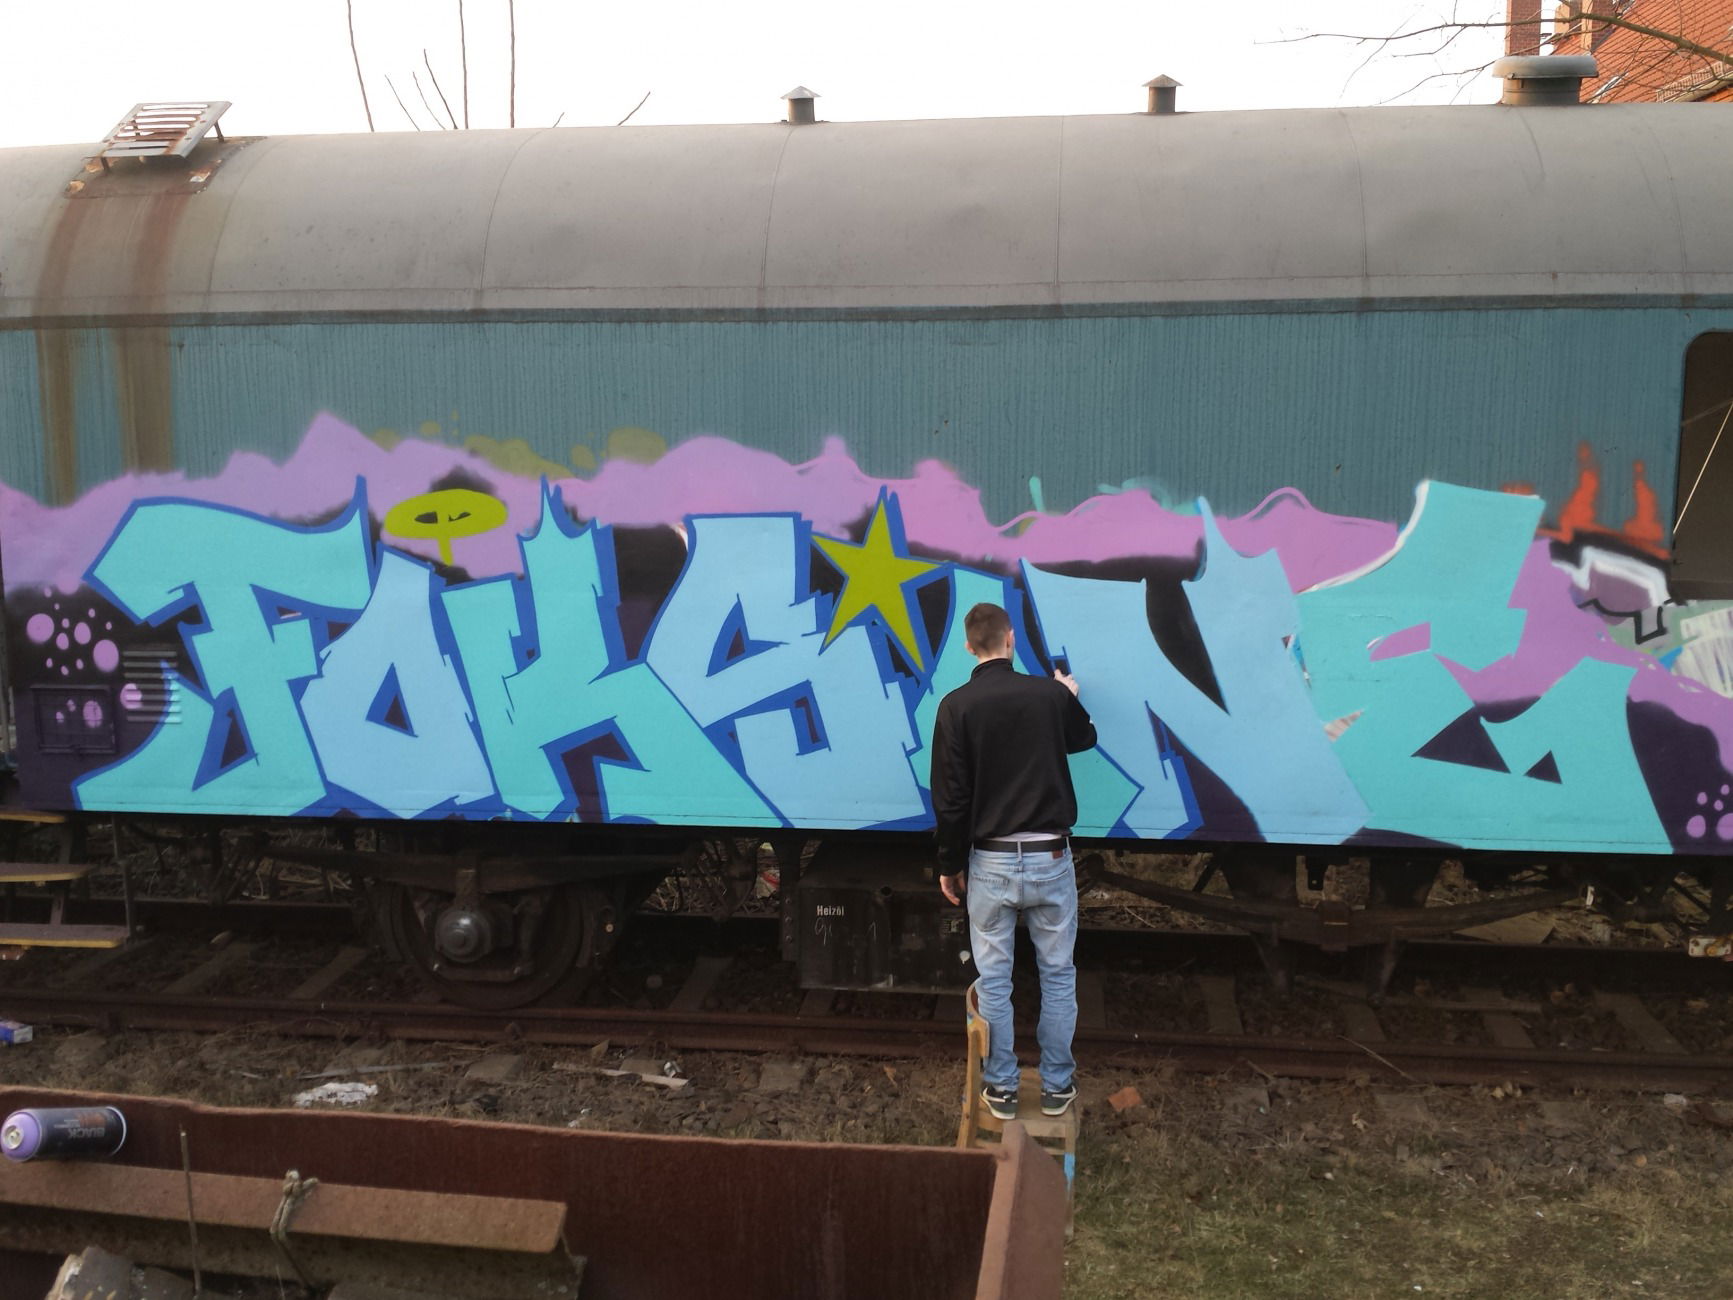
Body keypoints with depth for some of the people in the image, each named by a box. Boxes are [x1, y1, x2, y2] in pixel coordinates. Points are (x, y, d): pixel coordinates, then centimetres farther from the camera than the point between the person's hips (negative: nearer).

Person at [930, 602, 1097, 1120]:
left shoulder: (957, 706, -8)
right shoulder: (1051, 694, -4)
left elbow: (950, 799, -8)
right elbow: (1084, 737, 19)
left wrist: (950, 865, 4)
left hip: (990, 861, -1)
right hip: (1051, 857, 1)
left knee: (993, 981, 10)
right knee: (1058, 976, 13)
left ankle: (1001, 1088, 19)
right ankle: (1057, 1086, 22)